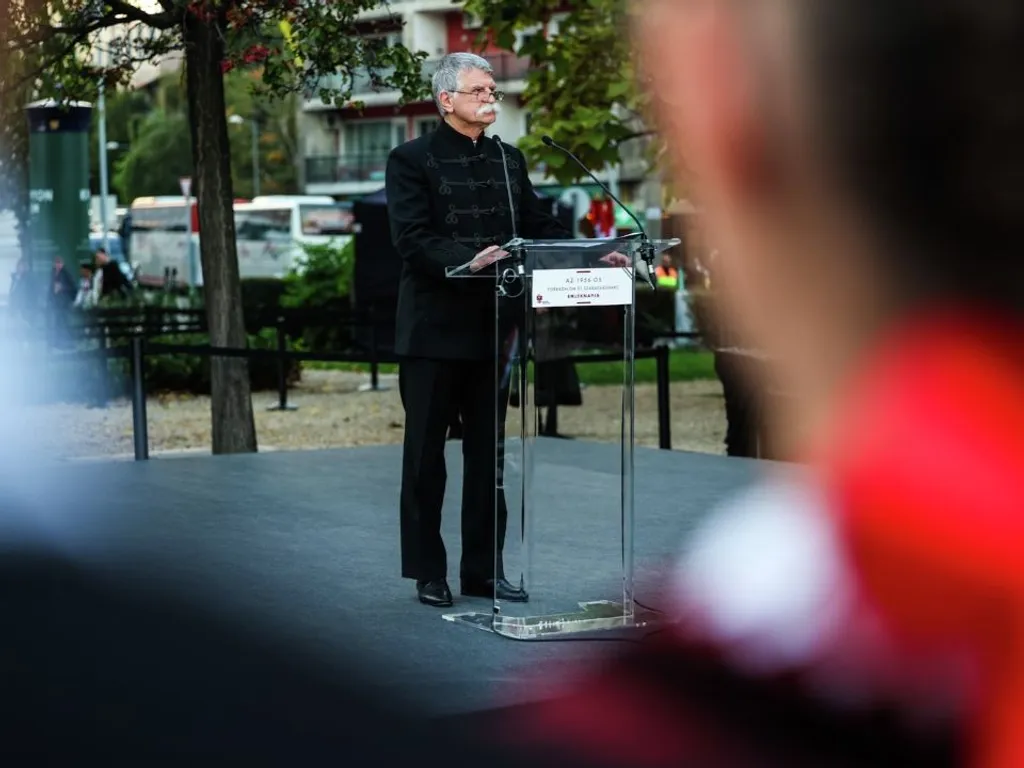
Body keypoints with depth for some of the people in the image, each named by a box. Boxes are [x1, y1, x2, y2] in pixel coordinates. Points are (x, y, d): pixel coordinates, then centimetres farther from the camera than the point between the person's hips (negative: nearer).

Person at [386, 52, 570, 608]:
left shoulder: (509, 161, 14)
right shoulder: (412, 160, -4)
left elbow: (539, 228, 11)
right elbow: (412, 238, -15)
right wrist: (466, 260, -31)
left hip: (490, 327, 5)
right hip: (433, 329, -5)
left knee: (487, 453, 9)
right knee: (426, 455, 3)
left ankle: (484, 569, 16)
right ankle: (428, 573, 10)